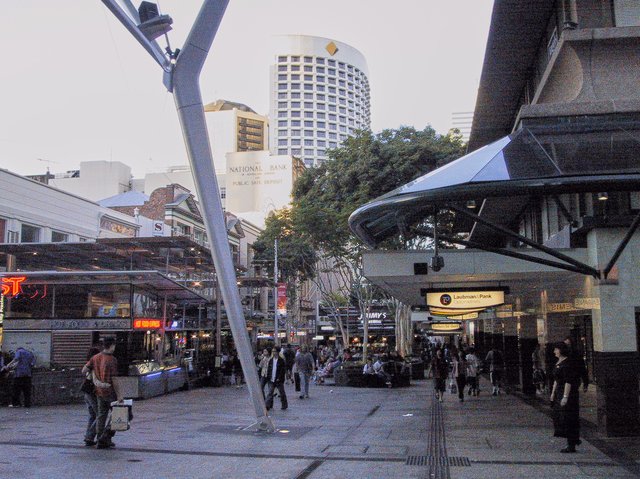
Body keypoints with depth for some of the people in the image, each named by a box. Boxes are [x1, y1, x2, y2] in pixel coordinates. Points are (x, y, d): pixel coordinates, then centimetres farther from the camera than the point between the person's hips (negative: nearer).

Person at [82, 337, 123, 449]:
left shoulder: (95, 358, 4)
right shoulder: (112, 360, -16)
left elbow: (84, 370, 4)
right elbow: (114, 380, -18)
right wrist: (119, 395, -13)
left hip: (99, 391, 6)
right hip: (110, 391, -6)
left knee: (101, 415, 12)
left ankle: (101, 441, 14)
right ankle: (106, 435, -1)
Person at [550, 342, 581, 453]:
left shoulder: (567, 364, -18)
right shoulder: (558, 363, 12)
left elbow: (568, 382, -22)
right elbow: (556, 380, 19)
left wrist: (565, 397, -24)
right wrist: (553, 392, 19)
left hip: (568, 393, -10)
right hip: (559, 393, 10)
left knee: (567, 419, -4)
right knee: (560, 417, 14)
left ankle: (571, 445, 3)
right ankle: (575, 440, 26)